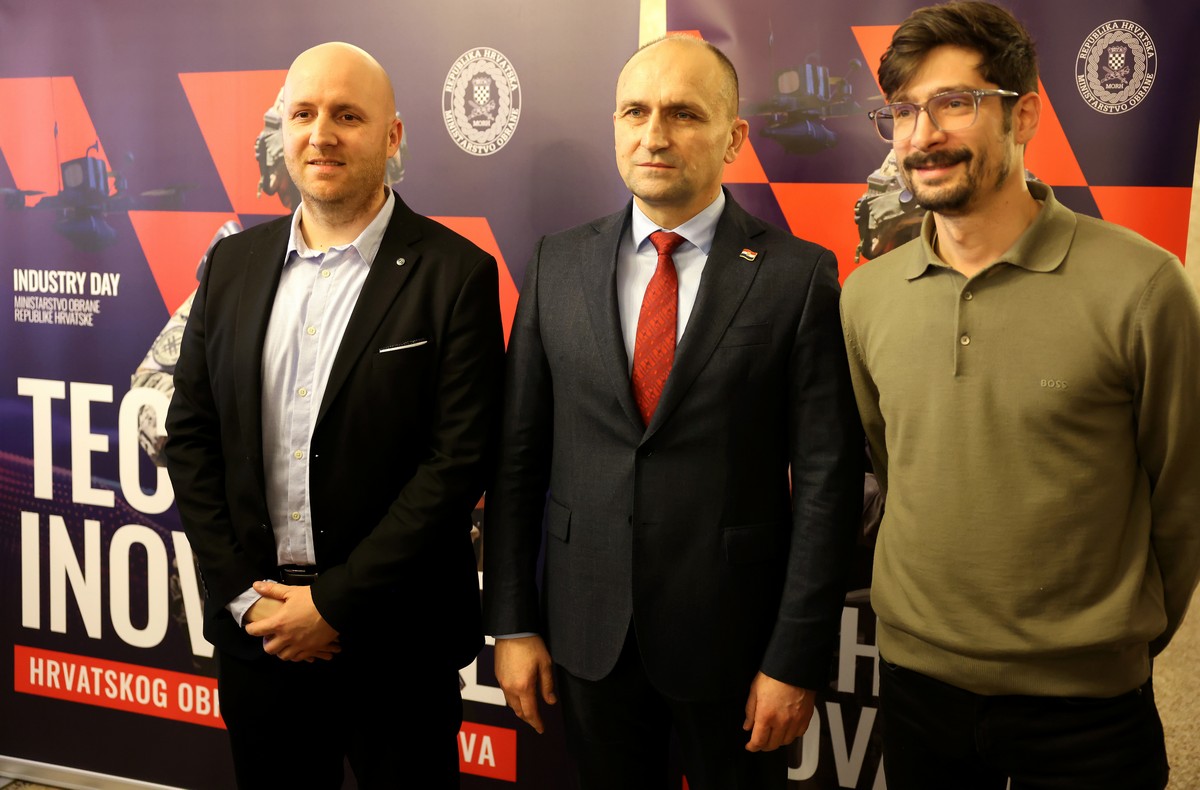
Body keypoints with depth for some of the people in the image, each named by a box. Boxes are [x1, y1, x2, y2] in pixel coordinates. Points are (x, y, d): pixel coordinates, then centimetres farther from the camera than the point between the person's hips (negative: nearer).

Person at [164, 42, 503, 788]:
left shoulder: (455, 273, -9)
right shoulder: (233, 263, 6)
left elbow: (458, 460, -13)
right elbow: (191, 433, 7)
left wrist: (337, 603, -13)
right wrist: (241, 590, -3)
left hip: (395, 640, -4)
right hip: (254, 628, 4)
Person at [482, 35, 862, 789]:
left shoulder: (800, 274, -9)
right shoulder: (559, 265, 1)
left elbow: (828, 480, -9)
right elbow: (518, 457, 3)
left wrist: (797, 659, -10)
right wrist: (512, 622, 1)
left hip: (733, 635, -2)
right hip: (589, 632, 3)